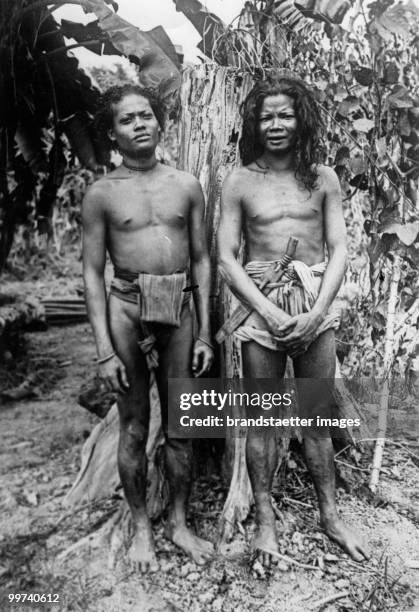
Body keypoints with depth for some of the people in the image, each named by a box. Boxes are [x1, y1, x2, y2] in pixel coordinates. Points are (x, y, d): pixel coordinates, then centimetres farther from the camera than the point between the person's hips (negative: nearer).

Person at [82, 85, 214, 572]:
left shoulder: (186, 185, 7)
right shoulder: (102, 193, 1)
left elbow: (201, 261, 8)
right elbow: (93, 272, -1)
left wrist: (205, 334, 3)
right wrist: (104, 350, -7)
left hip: (179, 311, 2)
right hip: (126, 310, -2)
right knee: (134, 428, 10)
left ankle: (179, 521, 32)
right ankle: (141, 527, 30)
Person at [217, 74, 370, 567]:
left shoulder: (322, 178, 5)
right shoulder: (239, 183, 1)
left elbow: (339, 250, 1)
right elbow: (226, 258, -4)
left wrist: (316, 313, -11)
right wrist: (270, 312, -13)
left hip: (316, 307, 1)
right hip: (260, 306, -1)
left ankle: (329, 515, 29)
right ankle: (265, 519, 24)